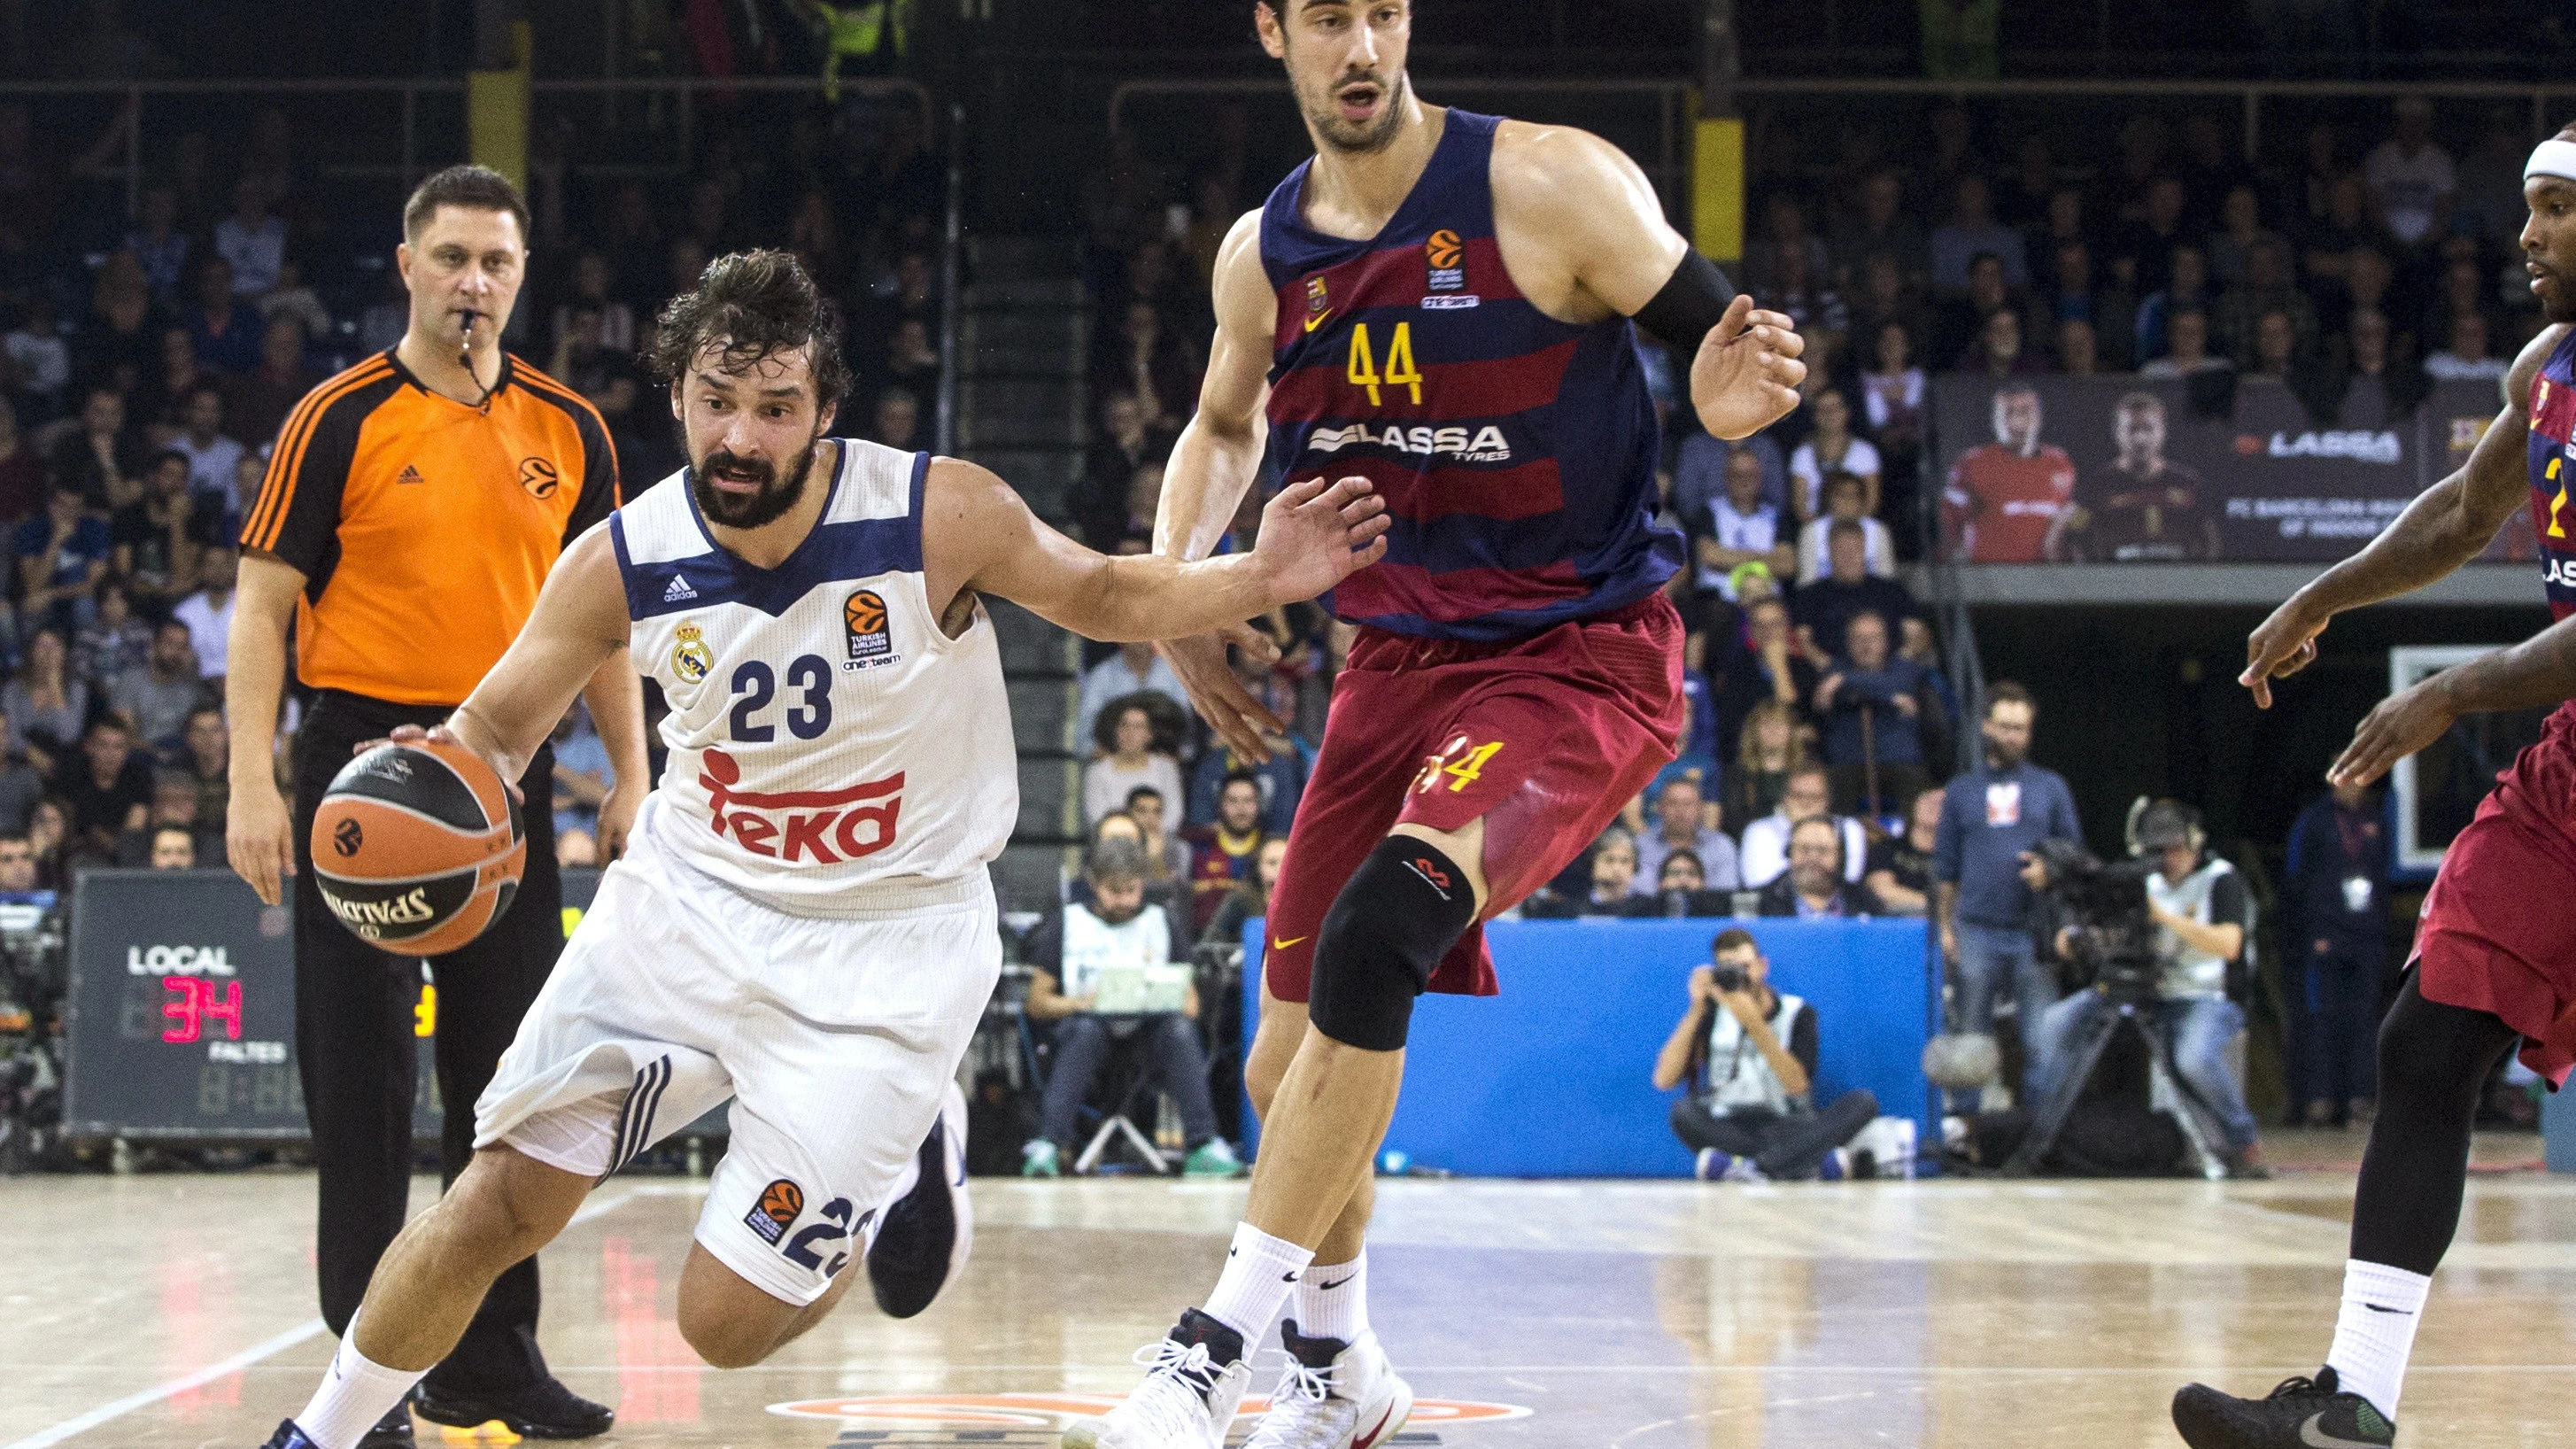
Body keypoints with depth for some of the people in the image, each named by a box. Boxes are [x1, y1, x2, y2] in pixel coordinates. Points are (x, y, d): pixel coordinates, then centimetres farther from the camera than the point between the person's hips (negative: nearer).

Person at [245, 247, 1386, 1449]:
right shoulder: (620, 562, -12)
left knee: (726, 1323, -6)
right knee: (501, 1205, -1)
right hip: (692, 900, 3)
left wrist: (1258, 581, -19)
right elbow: (496, 730, 2)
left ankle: (907, 1153, 24)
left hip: (888, 943, -3)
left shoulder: (942, 516, -19)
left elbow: (1101, 595, -1)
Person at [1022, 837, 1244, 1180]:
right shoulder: (1067, 924, 11)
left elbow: (1190, 1004, 11)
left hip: (1147, 1033, 1)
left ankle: (1202, 1146, -35)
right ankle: (1047, 1144, -43)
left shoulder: (1158, 923, 17)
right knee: (1086, 1028, -36)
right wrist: (1081, 1003, -15)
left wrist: (1177, 1004, -14)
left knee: (1180, 1029, -31)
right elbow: (1037, 1003, 4)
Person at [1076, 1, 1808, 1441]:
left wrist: (1733, 396, -34)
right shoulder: (1264, 258, 2)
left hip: (1583, 659, -6)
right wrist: (1173, 588, 5)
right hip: (1404, 660, 6)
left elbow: (1722, 341, -9)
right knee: (1293, 1066, 9)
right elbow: (1225, 428, 22)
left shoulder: (1553, 188, -15)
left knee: (1383, 919, -31)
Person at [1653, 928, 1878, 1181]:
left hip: (1790, 1132, 0)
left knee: (1863, 1102, -24)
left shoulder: (1798, 1013, 6)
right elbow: (1664, 1079, -4)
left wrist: (1754, 1023, -20)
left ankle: (1750, 1169, -41)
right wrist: (1696, 1011, -9)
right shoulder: (1711, 1014, 8)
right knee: (1683, 1112, -31)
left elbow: (1797, 1084, -11)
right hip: (1726, 1130, 0)